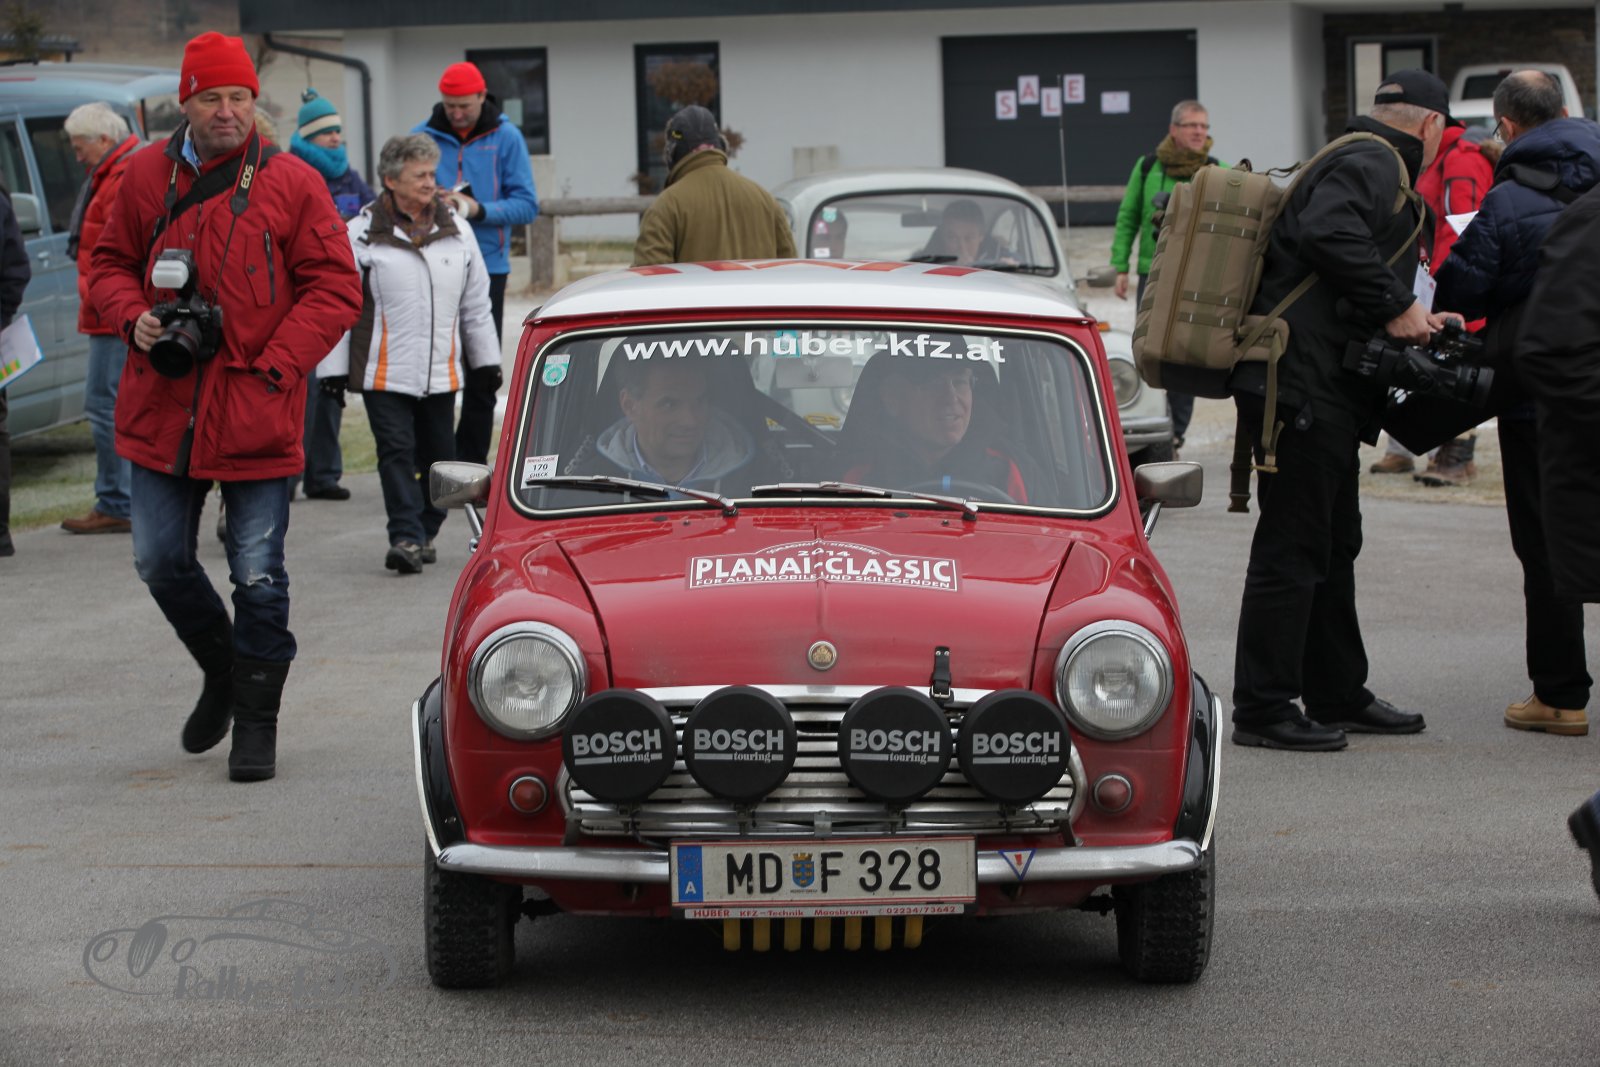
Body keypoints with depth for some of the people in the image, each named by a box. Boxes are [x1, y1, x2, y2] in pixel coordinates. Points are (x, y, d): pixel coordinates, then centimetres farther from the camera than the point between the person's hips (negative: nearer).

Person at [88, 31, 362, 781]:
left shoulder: (291, 184, -5)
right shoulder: (147, 175, 4)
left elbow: (334, 290, -4)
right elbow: (110, 262, 16)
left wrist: (274, 365, -13)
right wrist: (133, 318, -5)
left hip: (256, 411, -3)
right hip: (163, 408, 4)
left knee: (257, 574, 0)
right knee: (160, 561, 10)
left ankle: (256, 721, 13)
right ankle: (222, 672, 34)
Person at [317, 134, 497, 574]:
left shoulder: (456, 230, 10)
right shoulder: (363, 233, -3)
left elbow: (476, 303, 17)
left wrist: (487, 361, 16)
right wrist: (333, 370, -4)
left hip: (442, 370, 4)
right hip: (385, 370, -4)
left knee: (439, 455, 8)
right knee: (397, 453, -8)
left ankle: (425, 532, 21)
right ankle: (406, 537, -9)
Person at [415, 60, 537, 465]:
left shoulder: (505, 138, -1)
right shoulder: (424, 137, 3)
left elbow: (526, 205, -5)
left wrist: (477, 210, -19)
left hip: (487, 267, 0)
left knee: (483, 371, 4)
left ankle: (471, 461, 12)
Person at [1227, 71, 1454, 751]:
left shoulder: (1365, 165, 22)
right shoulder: (1371, 166, -9)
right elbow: (1328, 234, -28)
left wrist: (1416, 322, 25)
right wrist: (1396, 308, -21)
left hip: (1323, 393, 11)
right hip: (1305, 385, -11)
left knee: (1332, 545, 17)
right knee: (1293, 546, -7)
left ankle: (1338, 695, 26)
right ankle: (1262, 708, -4)